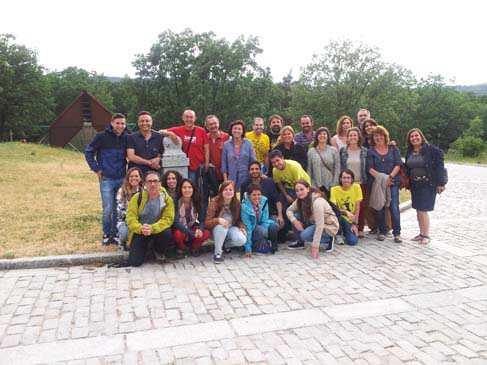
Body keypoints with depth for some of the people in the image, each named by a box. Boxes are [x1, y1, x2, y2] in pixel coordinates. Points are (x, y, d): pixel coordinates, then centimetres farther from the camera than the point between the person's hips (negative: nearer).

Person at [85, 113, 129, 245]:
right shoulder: (102, 136, -6)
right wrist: (96, 169, -3)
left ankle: (115, 234, 22)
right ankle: (106, 235, 15)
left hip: (122, 179, 3)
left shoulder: (126, 138, 2)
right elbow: (88, 151, 2)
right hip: (106, 179, -3)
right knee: (108, 209, -5)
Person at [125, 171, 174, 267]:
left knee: (167, 232, -34)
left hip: (157, 230, 0)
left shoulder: (167, 199, -9)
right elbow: (130, 217, -10)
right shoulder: (137, 197, -6)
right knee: (134, 262, -14)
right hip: (139, 232, 0)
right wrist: (141, 228, -30)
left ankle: (160, 252, 1)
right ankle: (145, 248, 22)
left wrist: (152, 228, -33)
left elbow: (168, 219, -16)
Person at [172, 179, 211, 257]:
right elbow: (176, 222, -26)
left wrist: (200, 229, -35)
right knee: (178, 234, -37)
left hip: (192, 228, 2)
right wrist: (192, 233, -35)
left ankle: (194, 247, 6)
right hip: (180, 229, -2)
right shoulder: (176, 203, -19)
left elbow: (202, 220, -10)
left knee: (206, 233, -26)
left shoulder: (197, 202, -9)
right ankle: (182, 248, -1)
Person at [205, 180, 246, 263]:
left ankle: (226, 245, 9)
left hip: (231, 228, 3)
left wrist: (242, 227, -15)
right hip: (217, 230, -3)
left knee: (242, 240, -26)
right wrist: (218, 220, -39)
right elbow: (207, 223, -19)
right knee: (222, 226, -38)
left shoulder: (237, 203, -6)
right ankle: (218, 253, -19)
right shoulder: (214, 202, -16)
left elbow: (238, 220, 7)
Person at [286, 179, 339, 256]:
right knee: (296, 216, -10)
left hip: (329, 226, -7)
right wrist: (295, 221, -19)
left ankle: (328, 240, -3)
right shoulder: (300, 199, -8)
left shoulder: (317, 202, -31)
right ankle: (300, 242, 7)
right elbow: (289, 210, 2)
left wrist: (315, 246, -33)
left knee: (305, 235, -28)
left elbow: (319, 226, -32)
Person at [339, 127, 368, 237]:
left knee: (361, 206, 3)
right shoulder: (343, 151, 2)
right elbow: (339, 166, 5)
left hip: (361, 183, 1)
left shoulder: (364, 151, 4)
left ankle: (360, 229, 12)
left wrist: (367, 180, 2)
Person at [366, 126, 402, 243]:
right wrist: (380, 177, -15)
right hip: (377, 183, 0)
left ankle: (397, 233, 1)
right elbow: (369, 168, -2)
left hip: (393, 182, 0)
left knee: (394, 207, -7)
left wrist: (390, 177, -11)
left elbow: (398, 164, 3)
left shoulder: (393, 149, 10)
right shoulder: (370, 151, 7)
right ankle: (382, 232, 17)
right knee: (380, 208, 4)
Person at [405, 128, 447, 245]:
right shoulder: (409, 152, 9)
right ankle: (421, 234, 24)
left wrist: (441, 183, -14)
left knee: (422, 210, -7)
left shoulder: (431, 150, -9)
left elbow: (439, 166, -10)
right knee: (418, 211, 12)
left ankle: (426, 235, 7)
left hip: (428, 185, -6)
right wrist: (407, 183, 10)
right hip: (415, 185, 6)